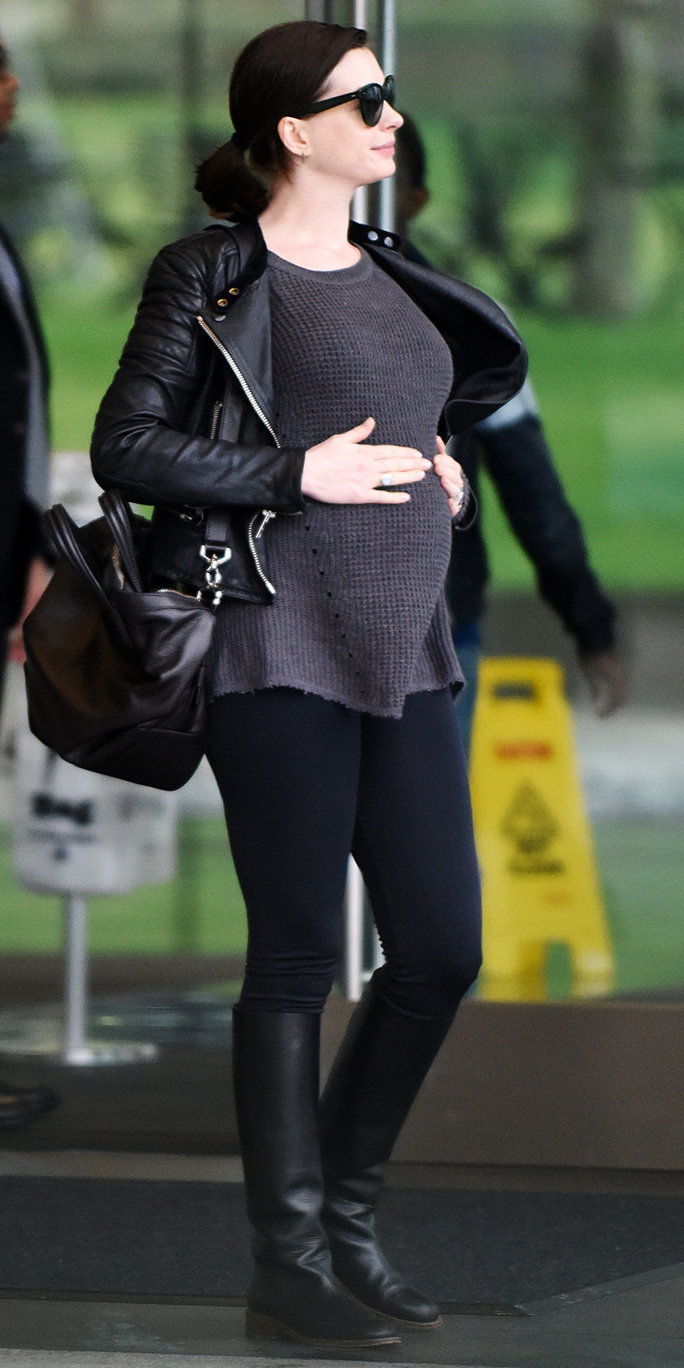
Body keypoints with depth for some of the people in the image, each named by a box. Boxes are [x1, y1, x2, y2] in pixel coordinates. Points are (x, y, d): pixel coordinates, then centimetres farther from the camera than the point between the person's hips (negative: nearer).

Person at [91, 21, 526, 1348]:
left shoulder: (390, 278, 15)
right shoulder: (214, 278, -5)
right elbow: (126, 448, -10)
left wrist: (442, 474, 11)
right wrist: (301, 475, -15)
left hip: (402, 653, 7)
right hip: (280, 652, -7)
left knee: (442, 946, 4)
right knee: (298, 956, -4)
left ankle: (347, 1218, 20)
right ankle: (289, 1264, 4)